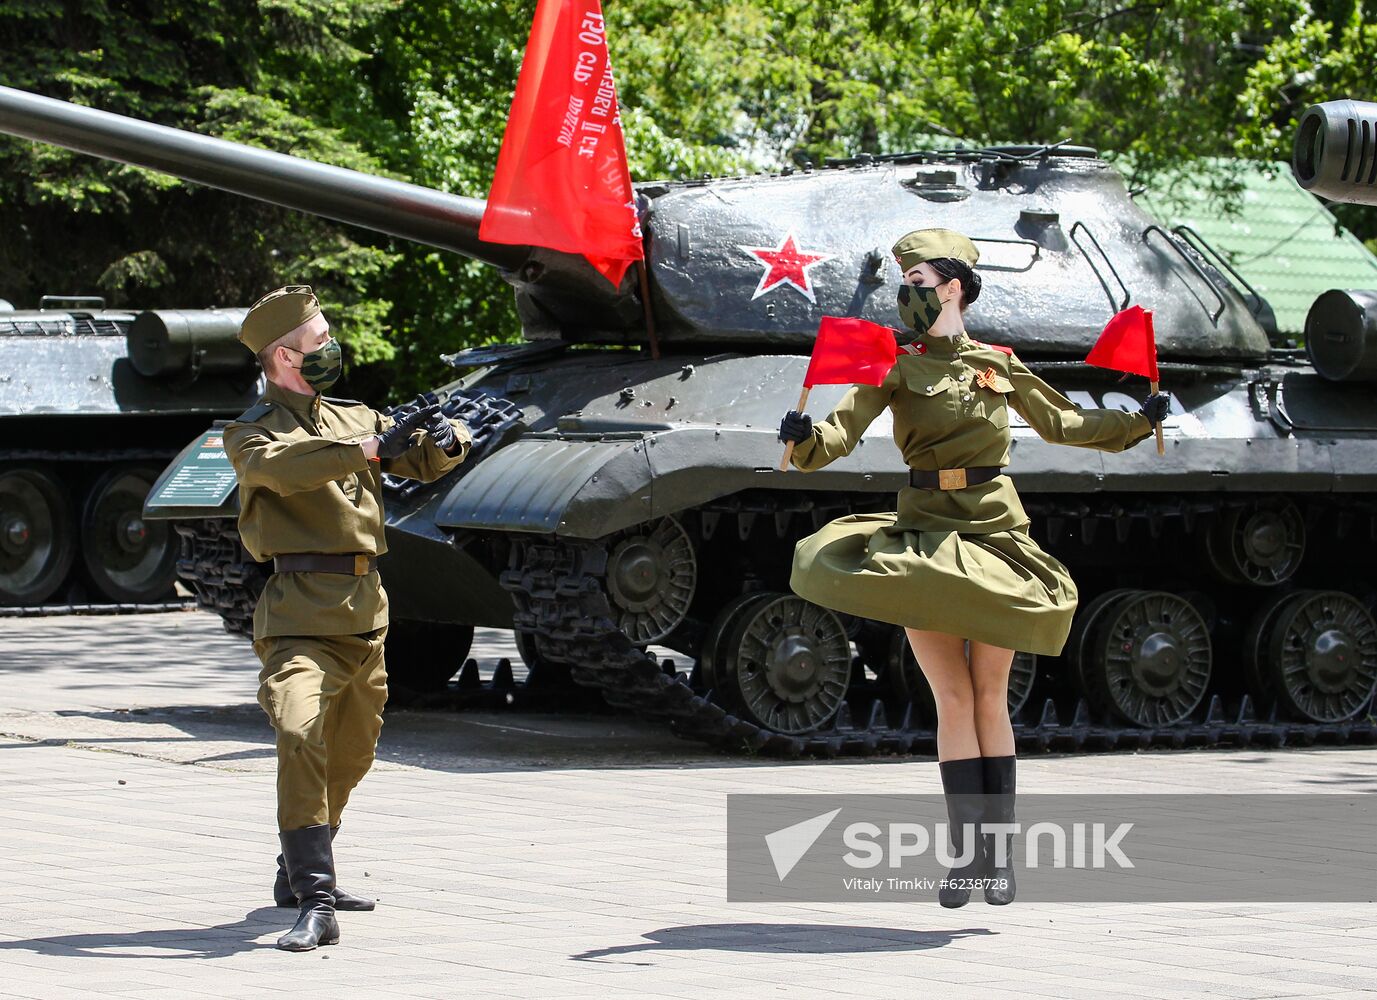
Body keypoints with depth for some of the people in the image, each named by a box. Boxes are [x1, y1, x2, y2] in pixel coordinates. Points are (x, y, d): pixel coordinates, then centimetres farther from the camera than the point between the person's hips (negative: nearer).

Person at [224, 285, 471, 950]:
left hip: (366, 611, 7)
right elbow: (283, 465, -24)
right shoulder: (253, 431, -2)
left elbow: (424, 463, 16)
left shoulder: (353, 419, 17)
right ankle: (314, 903, -30)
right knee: (300, 734, -25)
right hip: (301, 612, -7)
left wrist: (444, 441, -8)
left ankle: (299, 876, 36)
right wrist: (372, 448, -32)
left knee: (350, 753, 17)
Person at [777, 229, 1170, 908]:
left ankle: (999, 850, 6)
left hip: (995, 533, 1)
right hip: (925, 534, -1)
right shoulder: (896, 365, 3)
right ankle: (966, 852, -3)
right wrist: (806, 437, -33)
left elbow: (1061, 424, 23)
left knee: (990, 698, 2)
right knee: (952, 698, -5)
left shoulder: (997, 364, 8)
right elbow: (845, 429, -12)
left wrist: (1138, 421, 17)